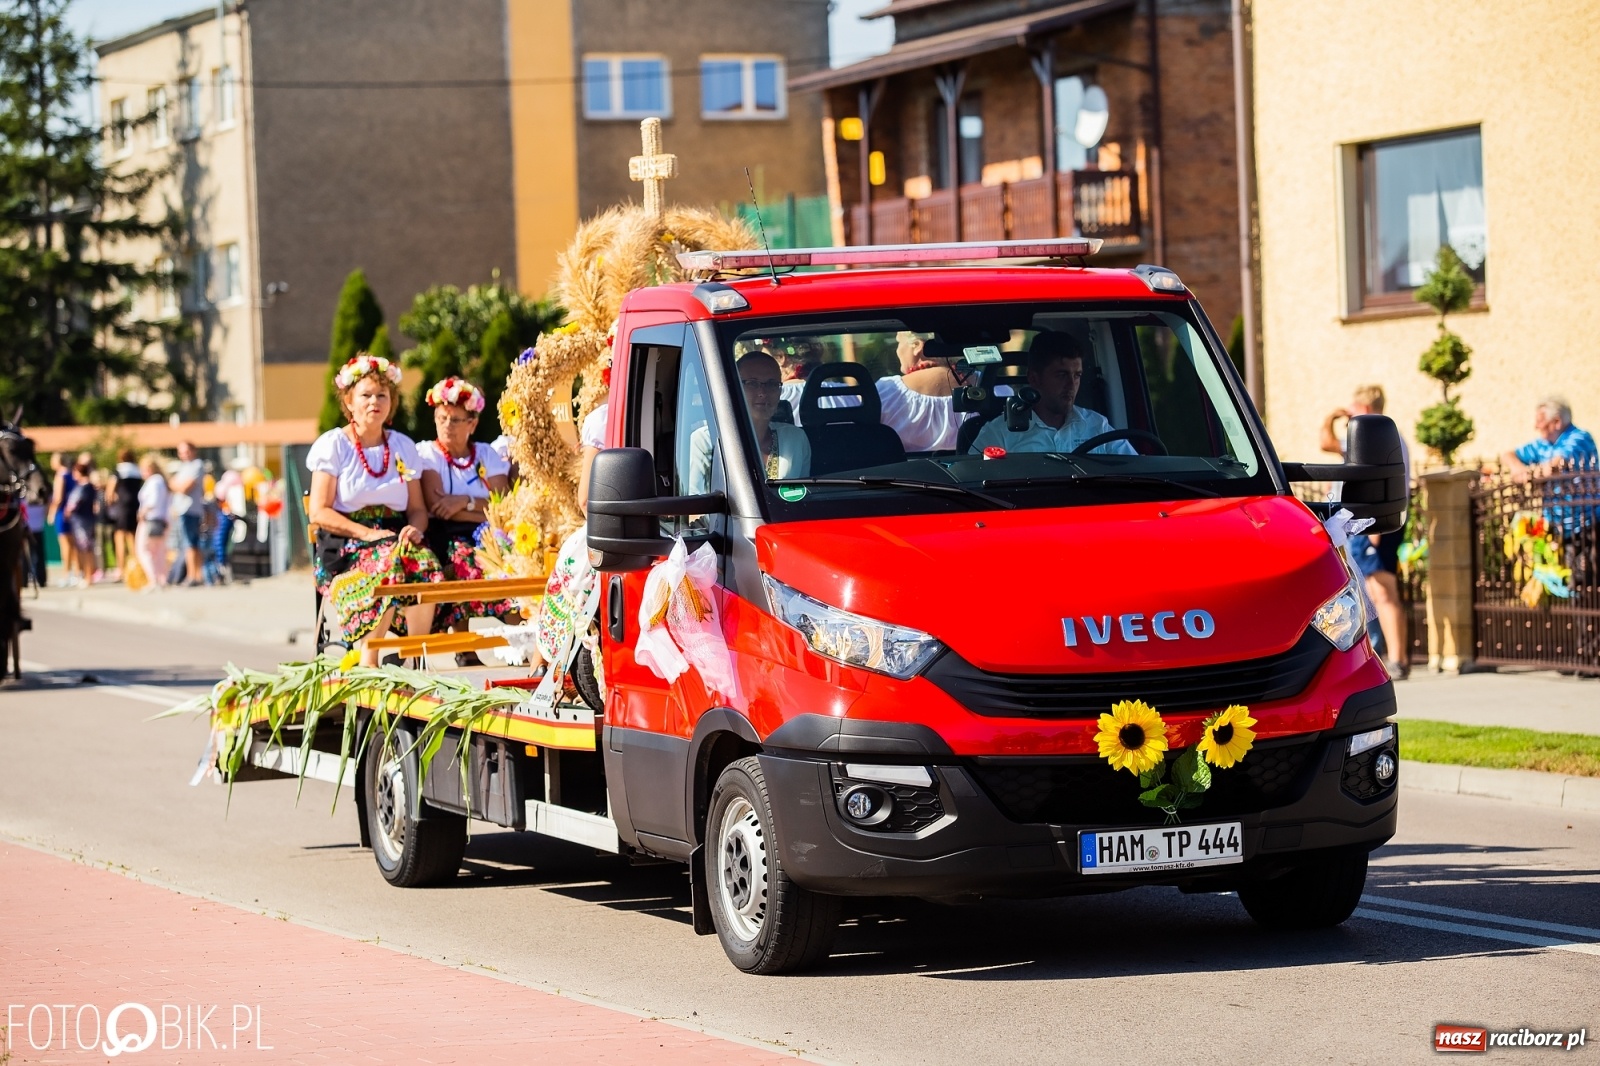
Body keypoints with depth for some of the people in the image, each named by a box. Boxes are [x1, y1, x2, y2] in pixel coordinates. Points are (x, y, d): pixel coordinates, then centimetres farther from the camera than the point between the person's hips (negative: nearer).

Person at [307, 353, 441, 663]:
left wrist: (415, 529, -11)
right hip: (344, 547, -3)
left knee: (427, 566, -32)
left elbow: (418, 508, 14)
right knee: (388, 563, -37)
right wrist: (367, 534, -17)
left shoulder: (403, 447, 16)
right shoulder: (334, 445, 3)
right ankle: (367, 661, -33)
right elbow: (319, 512, -4)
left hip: (395, 537, 3)